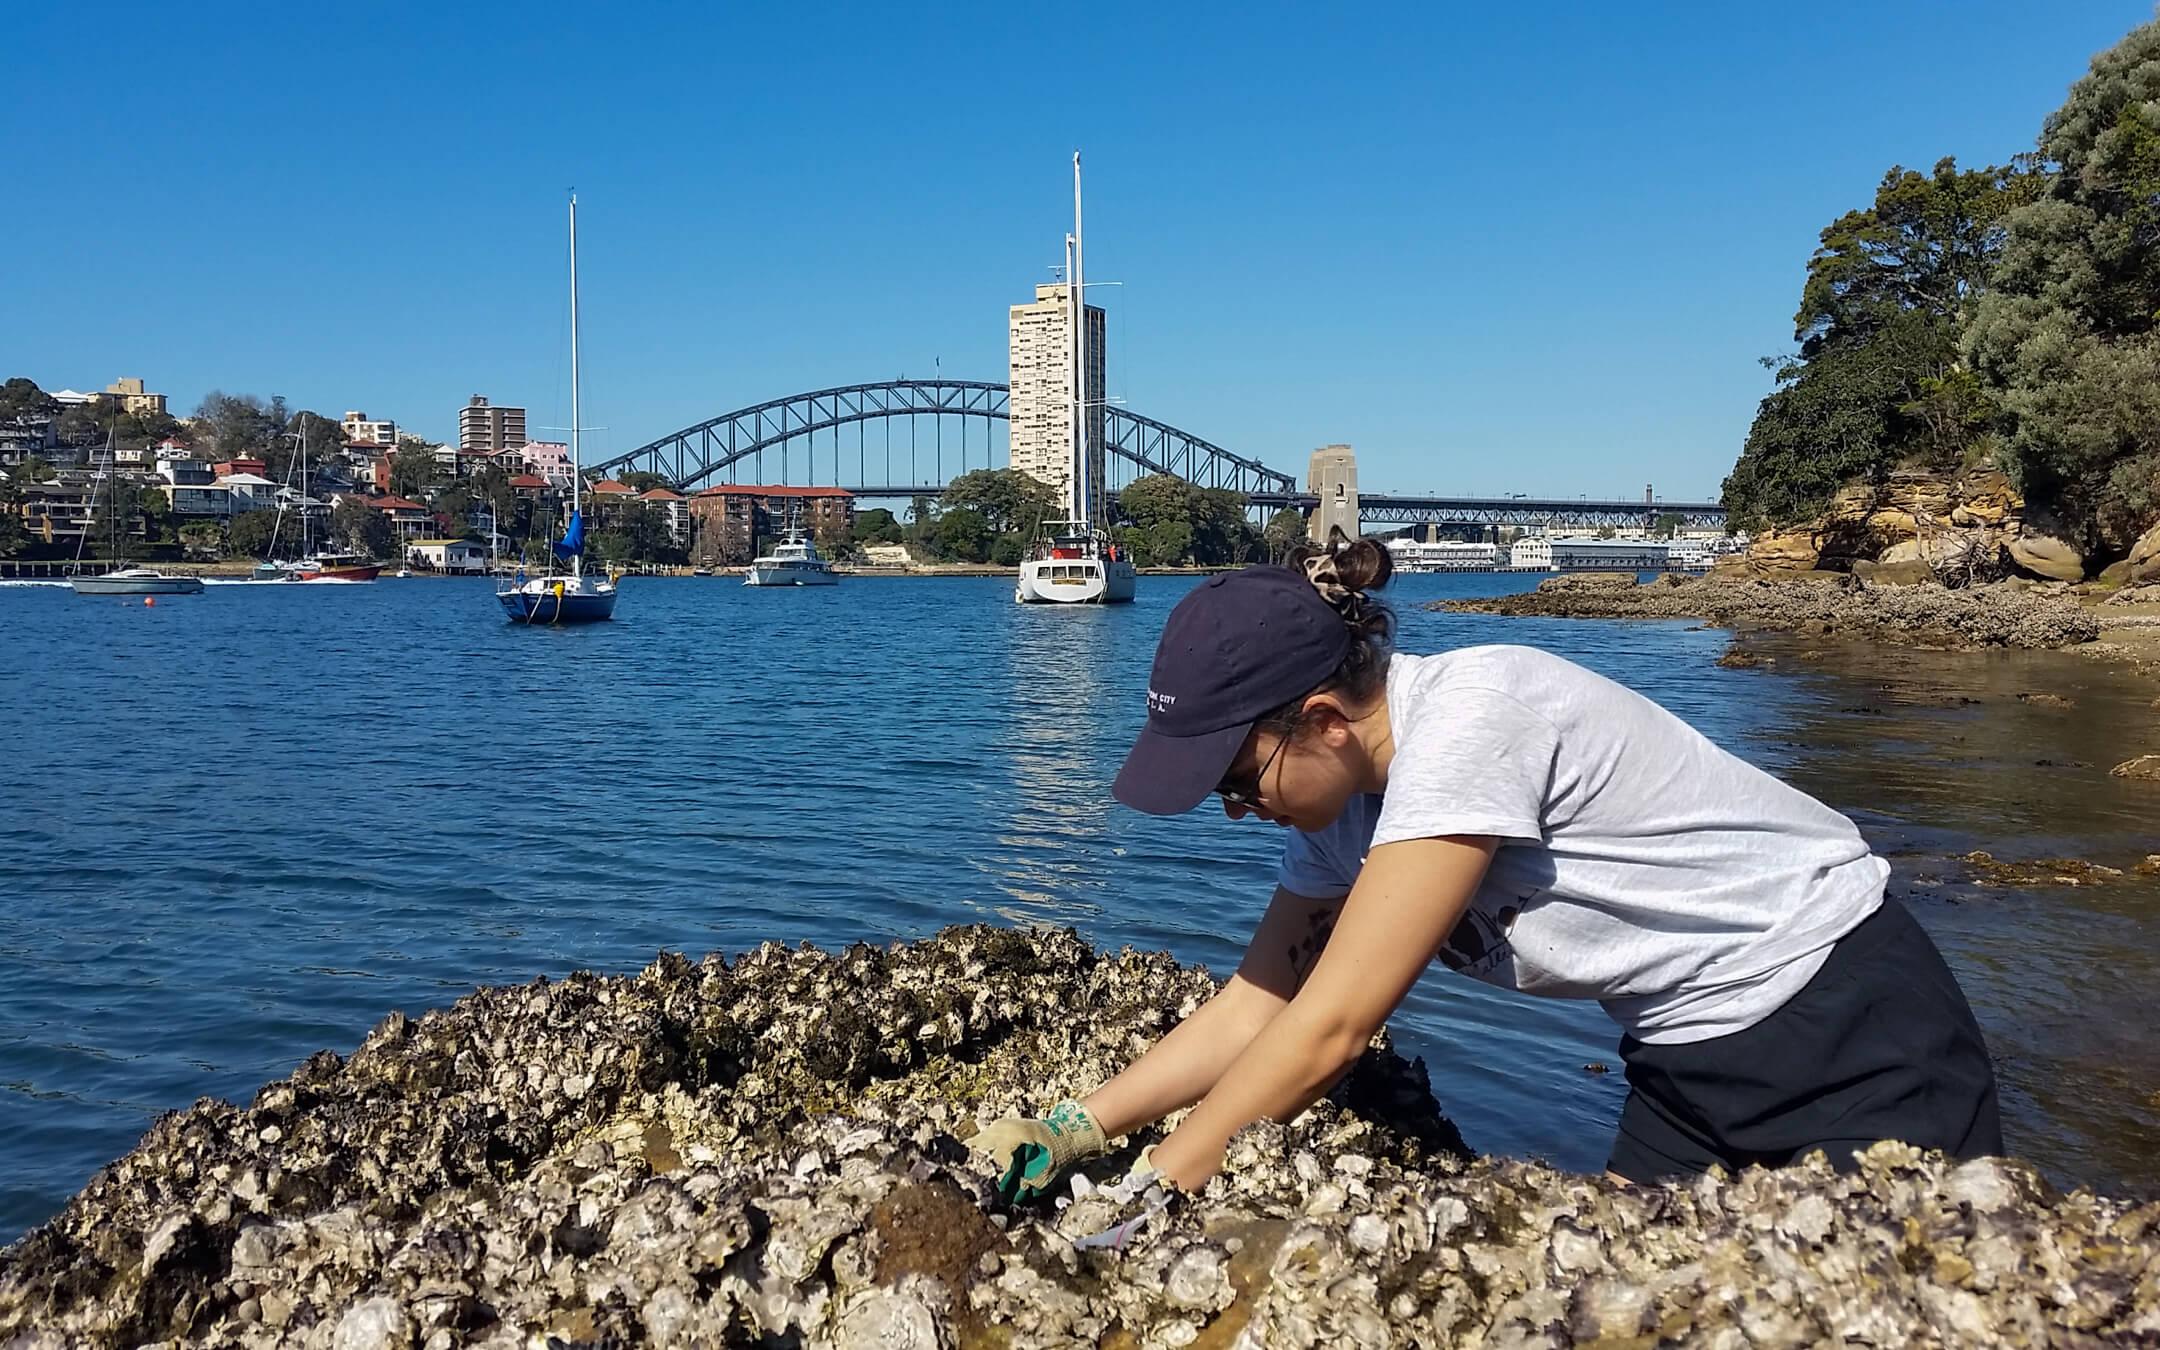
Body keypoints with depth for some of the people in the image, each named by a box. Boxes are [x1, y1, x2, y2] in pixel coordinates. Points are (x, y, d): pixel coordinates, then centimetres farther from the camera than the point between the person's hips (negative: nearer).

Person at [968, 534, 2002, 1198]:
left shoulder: (1464, 721, -32)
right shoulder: (1341, 796, -5)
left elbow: (1329, 1027, -30)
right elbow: (1259, 1002, -1)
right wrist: (1073, 1130, -8)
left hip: (1848, 1025, -8)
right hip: (1688, 1064, 8)